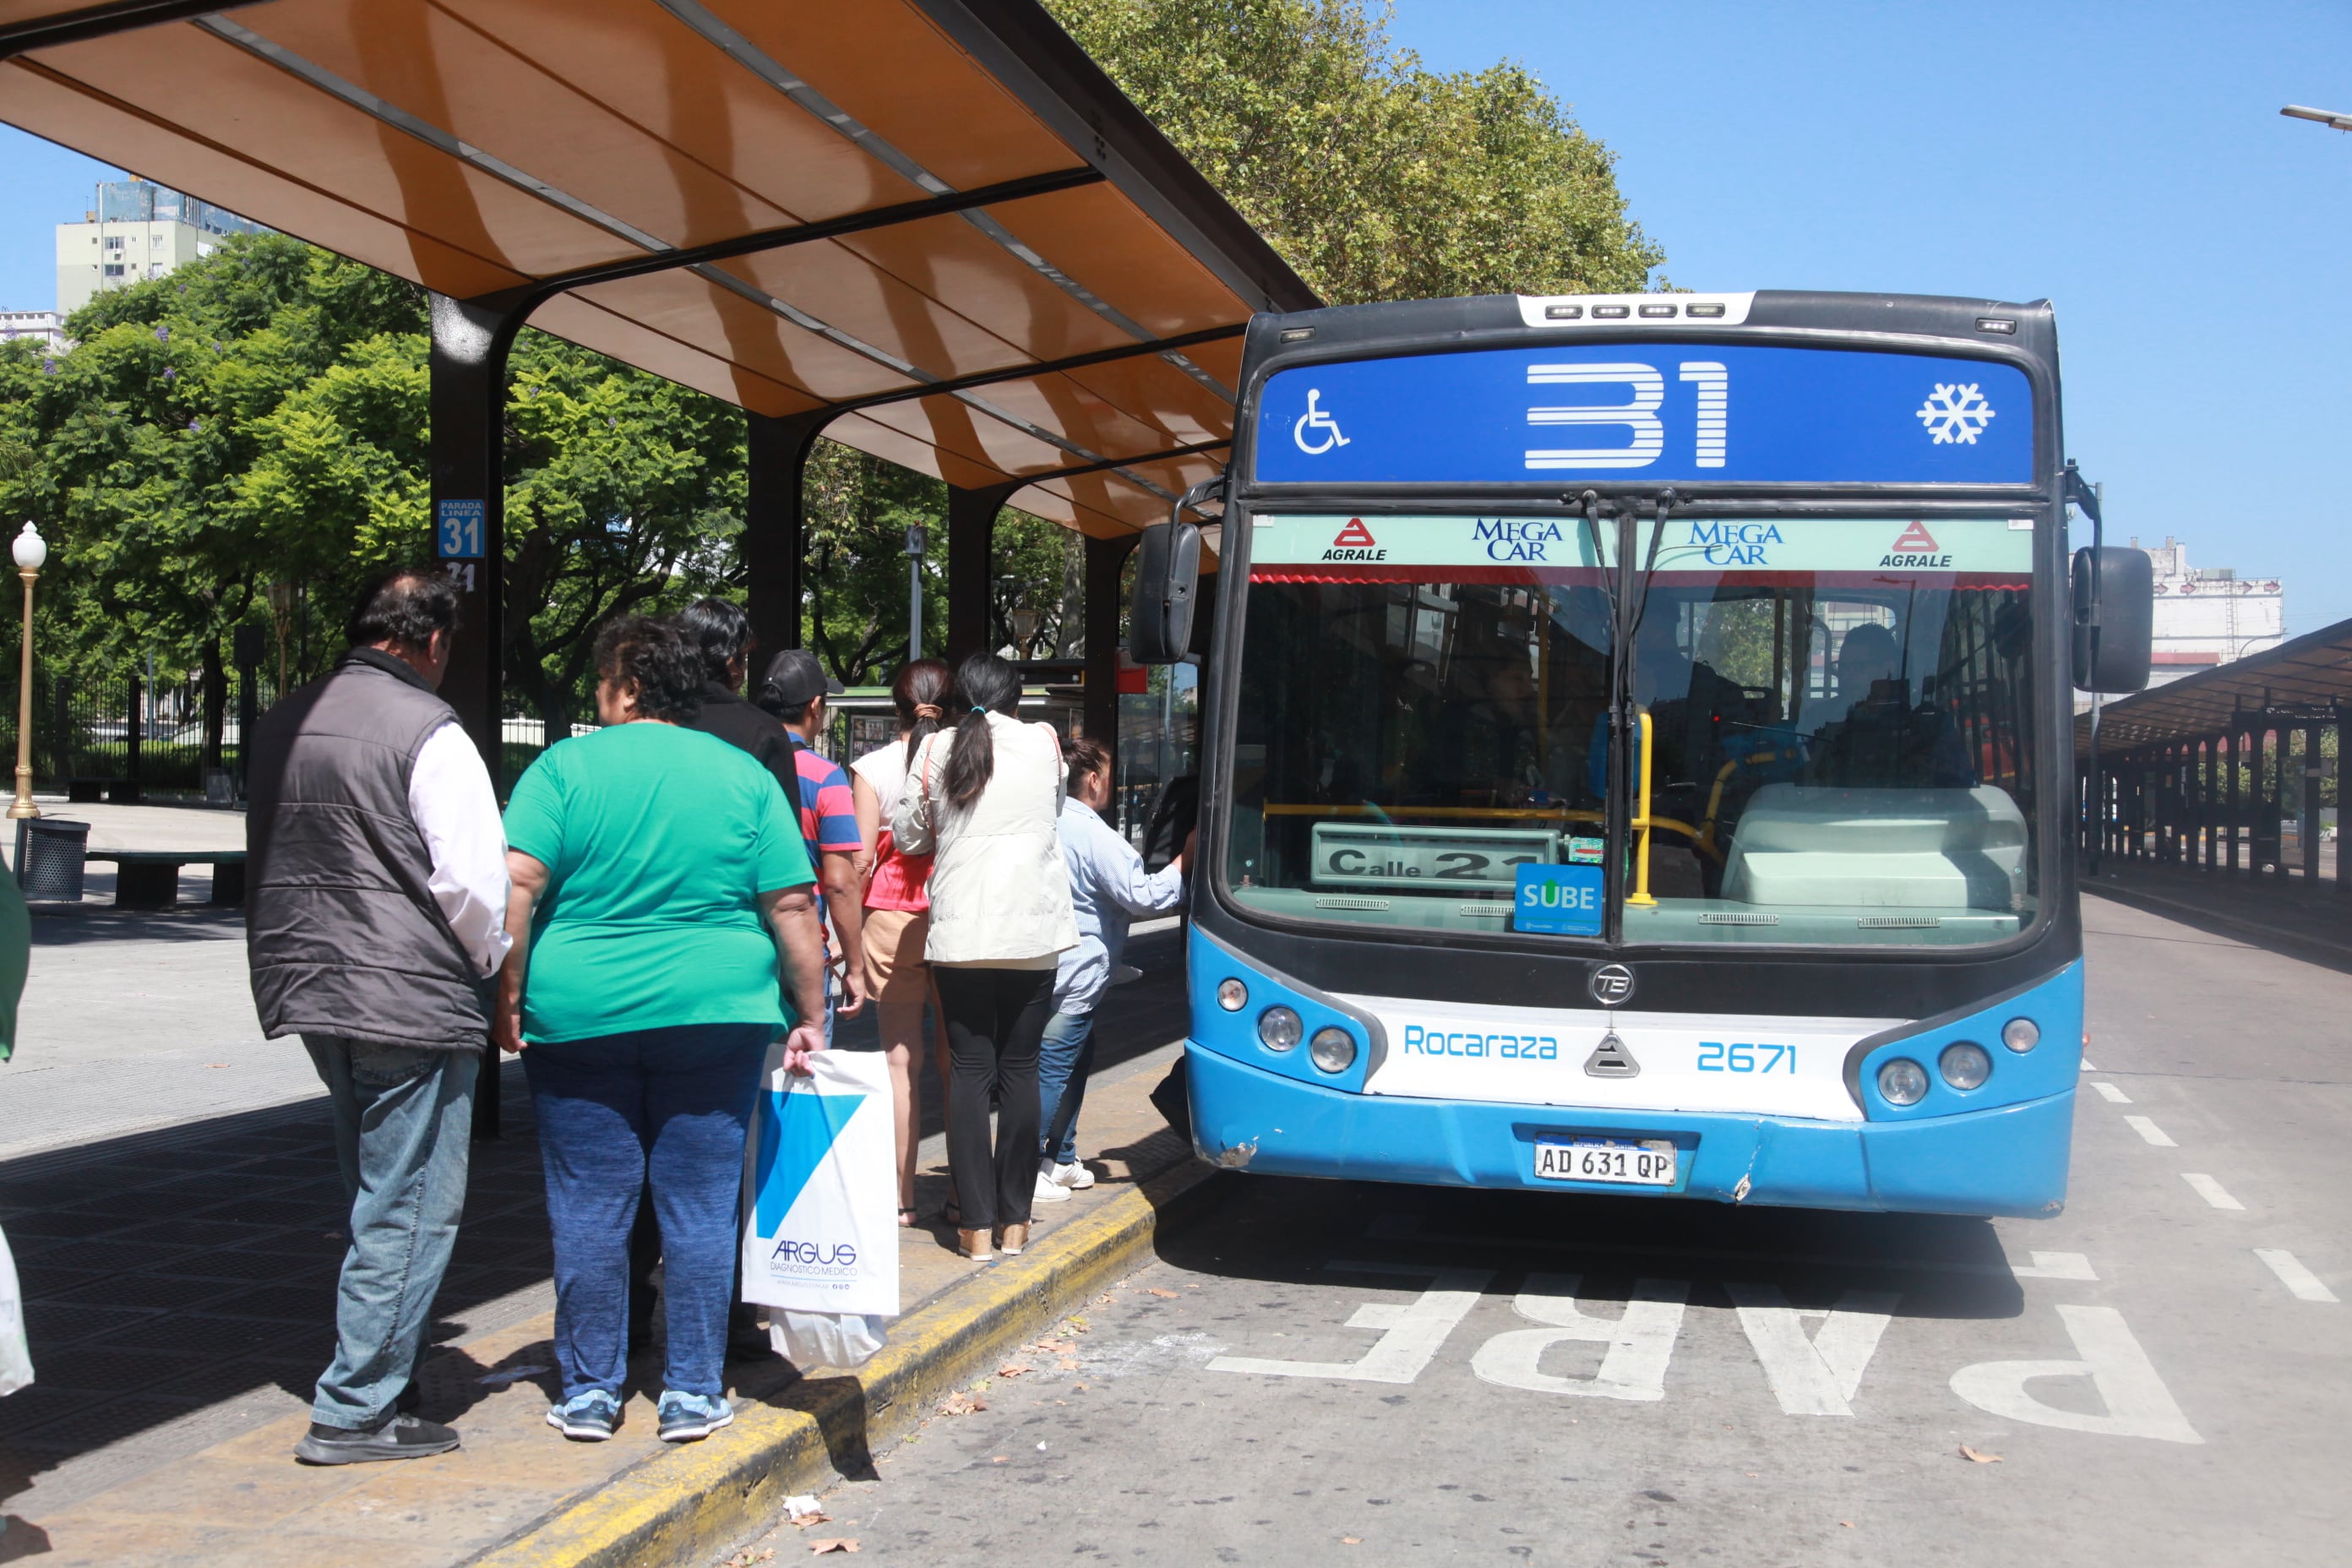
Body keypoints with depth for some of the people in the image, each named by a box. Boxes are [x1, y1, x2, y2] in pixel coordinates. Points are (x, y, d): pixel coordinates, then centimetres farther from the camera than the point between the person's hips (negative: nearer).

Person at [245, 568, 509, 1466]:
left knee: (375, 1195, 20)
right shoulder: (428, 733, -15)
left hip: (308, 987, 9)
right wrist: (493, 959, 0)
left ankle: (384, 1379, 27)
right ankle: (356, 1411, 2)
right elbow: (474, 879, -18)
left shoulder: (282, 725, 11)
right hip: (410, 997, -8)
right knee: (411, 1208, 0)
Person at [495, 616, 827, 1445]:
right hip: (714, 1015, 1)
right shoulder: (744, 776, 4)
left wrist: (509, 996, -3)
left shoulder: (565, 767, -1)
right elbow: (795, 909, 1)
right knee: (700, 1209, 8)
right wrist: (809, 1019, 6)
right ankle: (692, 1393, 13)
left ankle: (590, 1392, 17)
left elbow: (515, 887, -11)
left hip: (579, 1018, -1)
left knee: (589, 1211, 8)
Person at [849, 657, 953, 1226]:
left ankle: (902, 1196, 5)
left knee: (900, 1057, 3)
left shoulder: (871, 769, -4)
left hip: (892, 922, -1)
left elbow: (860, 861, -5)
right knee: (958, 1060, 8)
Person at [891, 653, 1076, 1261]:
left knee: (969, 1070, 4)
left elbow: (907, 835, 10)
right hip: (1031, 933, 1)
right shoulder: (1044, 742, 3)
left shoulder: (936, 750, 1)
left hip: (959, 931, 0)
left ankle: (976, 1224, 3)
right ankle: (1015, 1219, 12)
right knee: (1020, 1068, 8)